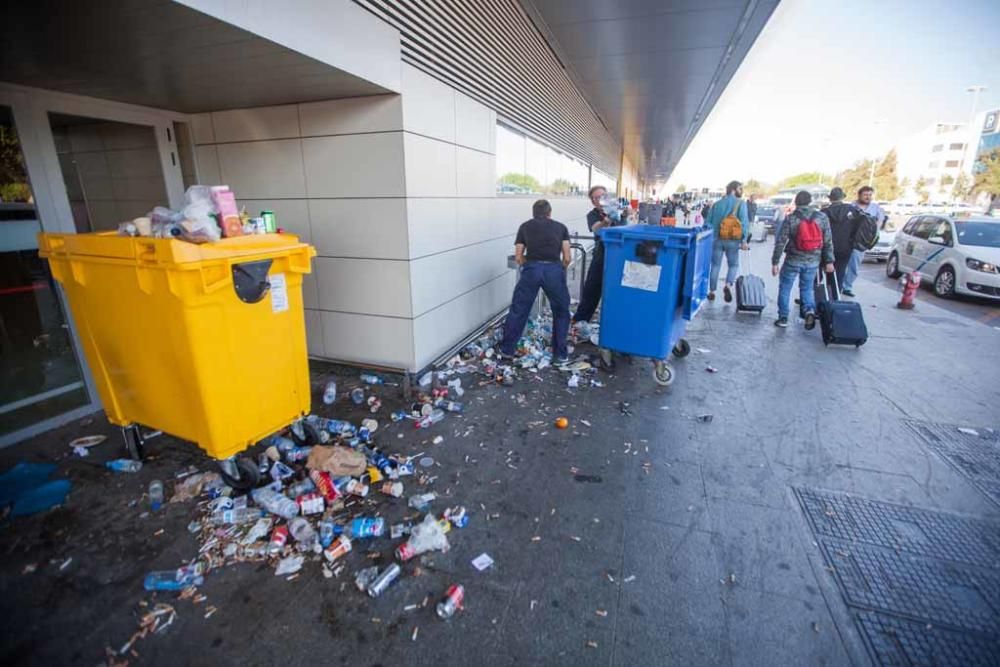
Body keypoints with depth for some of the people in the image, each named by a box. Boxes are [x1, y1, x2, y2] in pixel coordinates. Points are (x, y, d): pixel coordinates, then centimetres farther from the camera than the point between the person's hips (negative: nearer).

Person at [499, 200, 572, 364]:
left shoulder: (525, 226, 19)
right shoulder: (561, 227, 19)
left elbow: (518, 258, 15)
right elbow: (567, 259, 11)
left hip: (531, 268, 0)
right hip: (554, 269, 0)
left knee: (518, 310, 14)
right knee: (561, 312, 18)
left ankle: (507, 350, 22)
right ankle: (560, 354, 19)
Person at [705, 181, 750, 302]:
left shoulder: (716, 204, 9)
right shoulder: (741, 203, -2)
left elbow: (708, 222, 7)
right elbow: (744, 222, -10)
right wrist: (744, 240, -10)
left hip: (717, 239, 3)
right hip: (733, 240, -2)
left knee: (715, 265, 9)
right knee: (733, 265, 11)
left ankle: (712, 292, 10)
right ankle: (728, 285, -12)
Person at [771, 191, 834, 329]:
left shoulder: (790, 218, -8)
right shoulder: (822, 217, 0)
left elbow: (780, 241, -10)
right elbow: (828, 241, 3)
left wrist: (775, 262, -4)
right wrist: (829, 261, 10)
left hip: (793, 260, -3)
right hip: (813, 261, 3)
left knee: (785, 288, 10)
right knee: (807, 288, 18)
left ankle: (783, 318, 12)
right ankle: (810, 310, -5)